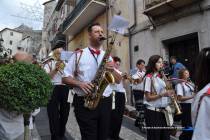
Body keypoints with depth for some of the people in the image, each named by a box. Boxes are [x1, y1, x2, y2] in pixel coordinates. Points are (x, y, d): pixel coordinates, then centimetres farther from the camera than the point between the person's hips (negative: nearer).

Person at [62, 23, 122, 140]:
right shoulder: (79, 55, 2)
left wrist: (112, 69, -11)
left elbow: (118, 80, 9)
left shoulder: (107, 56, 12)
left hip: (105, 103, 4)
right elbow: (66, 78, 1)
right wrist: (79, 83, -17)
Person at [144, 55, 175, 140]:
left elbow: (164, 91, 15)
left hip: (163, 111, 7)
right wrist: (162, 95, -24)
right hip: (153, 112, -7)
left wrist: (168, 93, -5)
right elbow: (148, 97, -15)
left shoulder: (161, 77, 10)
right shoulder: (149, 78, -12)